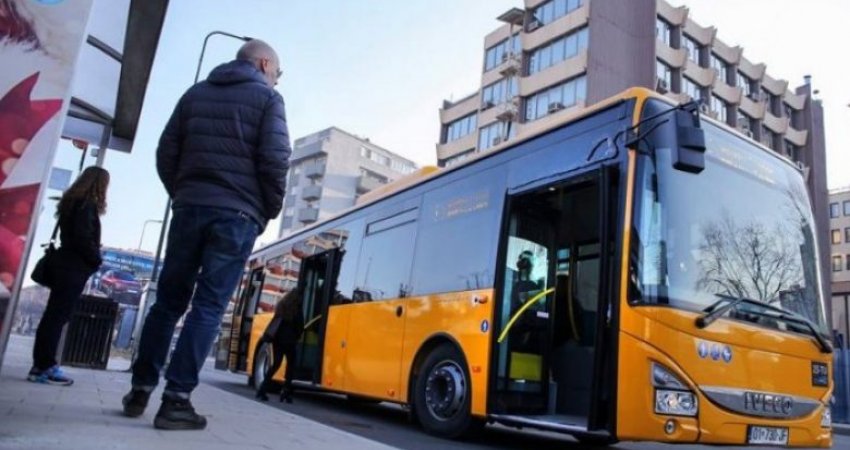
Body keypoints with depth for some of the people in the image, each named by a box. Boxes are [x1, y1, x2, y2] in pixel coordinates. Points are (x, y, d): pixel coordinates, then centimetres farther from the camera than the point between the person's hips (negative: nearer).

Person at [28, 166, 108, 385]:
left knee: (54, 316, 9)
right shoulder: (87, 204, -10)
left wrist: (93, 259, 11)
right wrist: (96, 260, -6)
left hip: (66, 266, 9)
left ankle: (41, 365, 13)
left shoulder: (73, 202, 19)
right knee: (57, 316, -7)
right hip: (74, 268, -9)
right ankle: (44, 366, -5)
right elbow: (83, 238, -19)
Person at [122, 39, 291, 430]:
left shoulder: (195, 93, 19)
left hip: (189, 207, 5)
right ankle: (175, 399, -5)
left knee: (169, 300, 12)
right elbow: (274, 159, -9)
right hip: (237, 214, -5)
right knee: (208, 307, -4)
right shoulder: (267, 98, 3)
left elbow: (166, 153, 13)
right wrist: (270, 210, 2)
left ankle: (140, 389, 16)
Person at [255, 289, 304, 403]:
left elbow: (276, 321, 12)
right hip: (289, 340, -5)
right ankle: (286, 391, -1)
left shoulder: (280, 306, 9)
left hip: (277, 338, 5)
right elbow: (300, 327, -5)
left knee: (275, 364, 11)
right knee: (290, 364, 6)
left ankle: (262, 389, 4)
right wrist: (296, 337, 11)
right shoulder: (297, 309, -6)